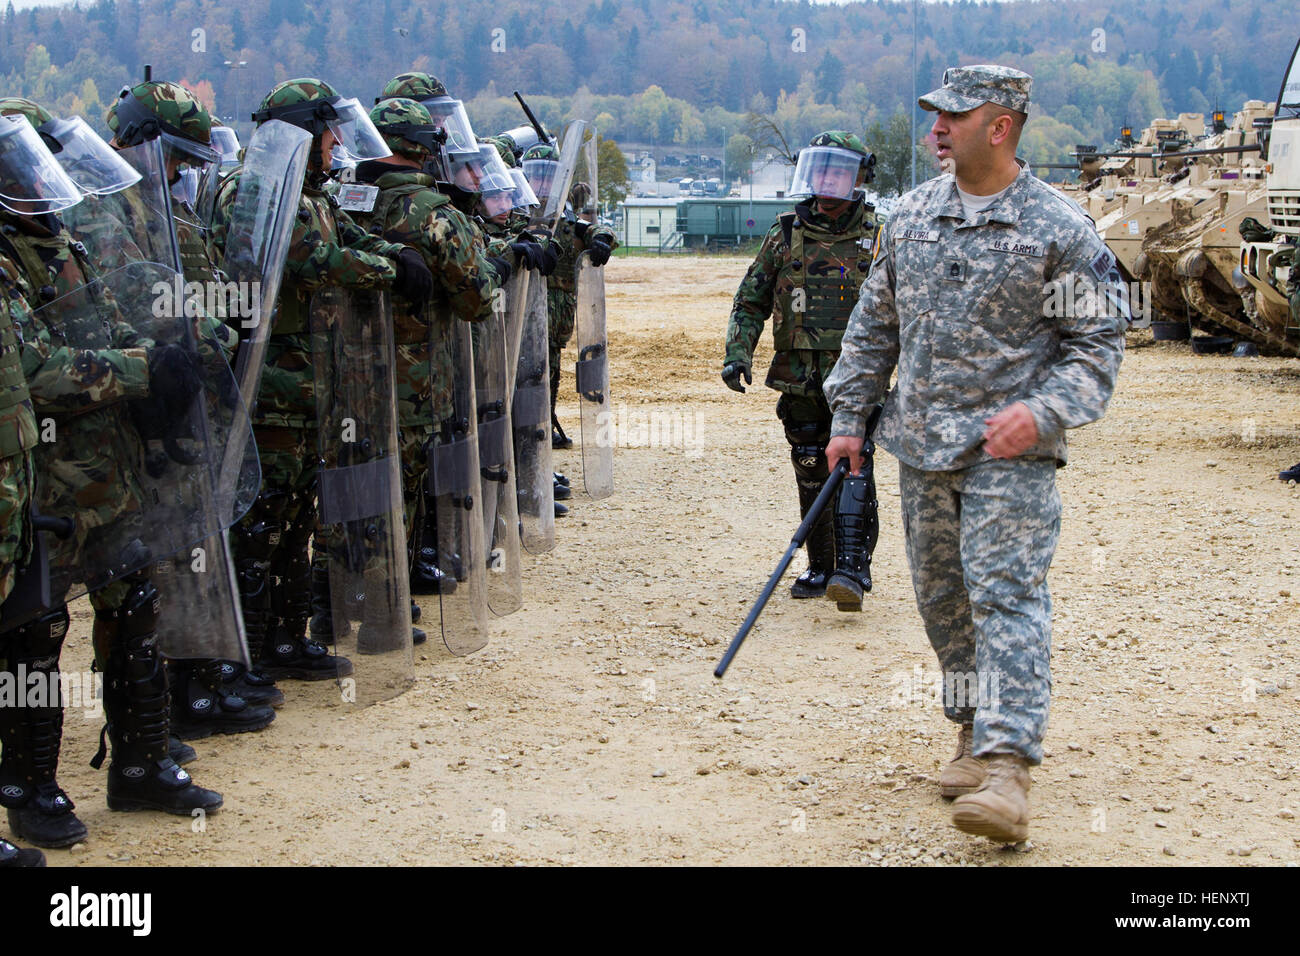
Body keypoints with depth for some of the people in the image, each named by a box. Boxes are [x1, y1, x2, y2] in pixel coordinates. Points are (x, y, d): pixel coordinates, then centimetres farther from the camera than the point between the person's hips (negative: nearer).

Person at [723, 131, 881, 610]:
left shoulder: (877, 237, 1)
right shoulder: (785, 235, 6)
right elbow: (751, 301, 11)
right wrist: (737, 353, -1)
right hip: (800, 381, 3)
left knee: (852, 467, -14)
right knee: (811, 476, 8)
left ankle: (852, 570, -17)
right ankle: (819, 568, 18)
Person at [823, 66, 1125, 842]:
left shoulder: (1059, 228, -6)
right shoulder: (912, 216, 10)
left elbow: (1097, 343, -4)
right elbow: (875, 325, 17)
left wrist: (1042, 412, -19)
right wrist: (850, 416, 13)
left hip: (1009, 448, -6)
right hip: (922, 445, 6)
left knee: (1007, 595, -13)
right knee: (942, 597, 11)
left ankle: (1007, 764, -17)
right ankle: (976, 733, 26)